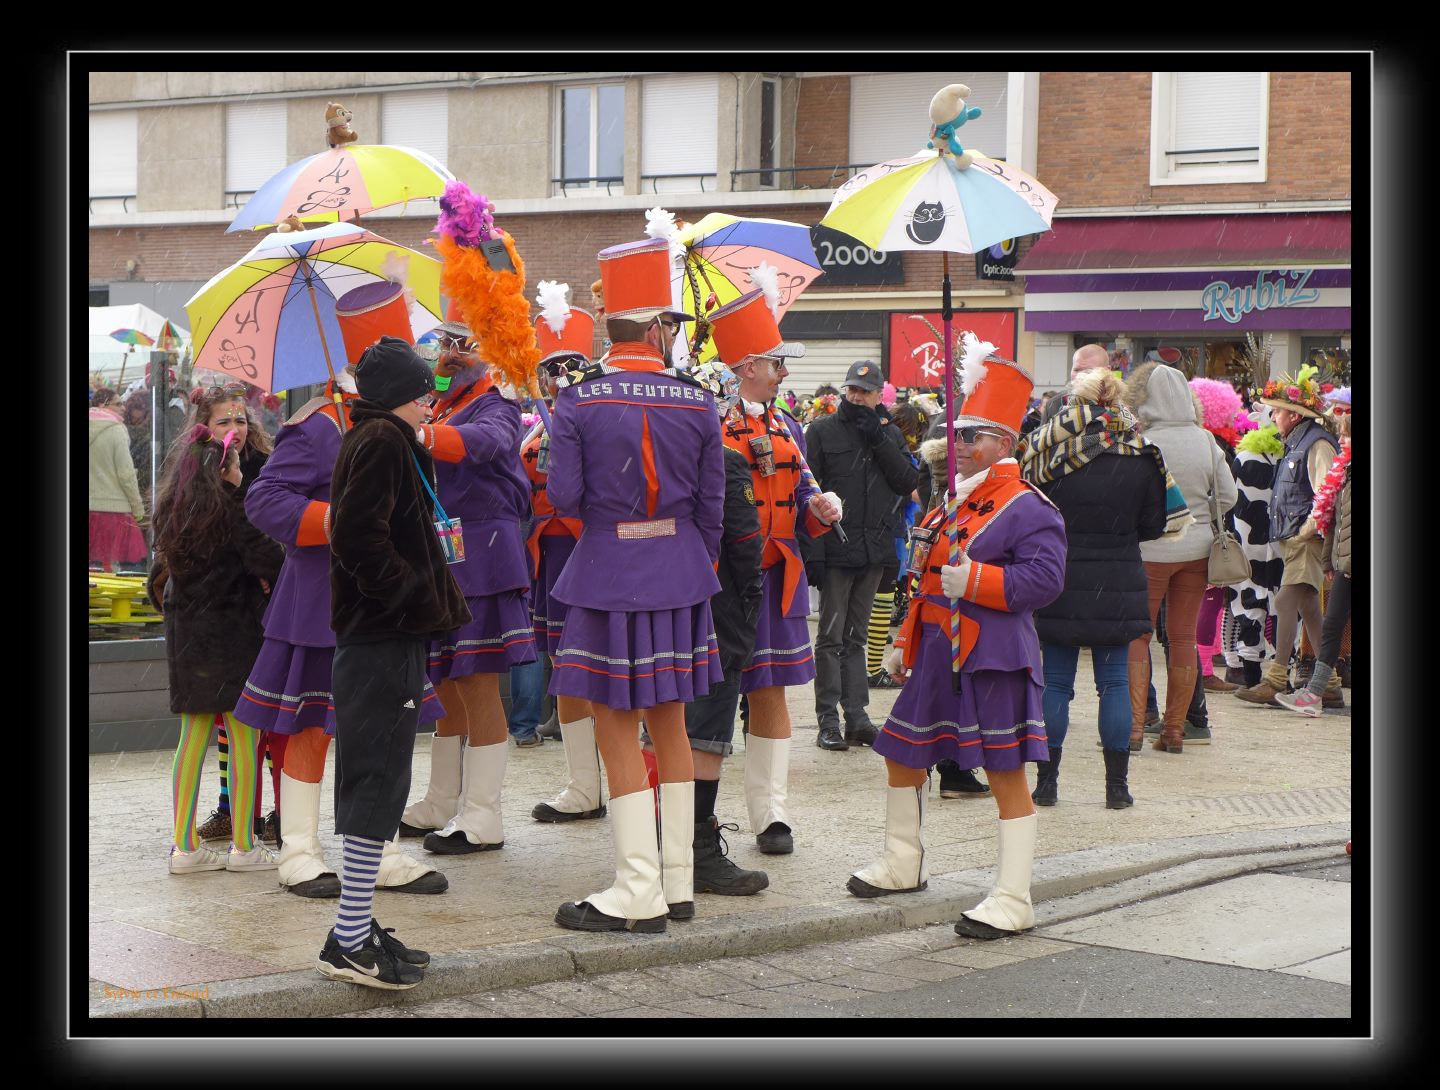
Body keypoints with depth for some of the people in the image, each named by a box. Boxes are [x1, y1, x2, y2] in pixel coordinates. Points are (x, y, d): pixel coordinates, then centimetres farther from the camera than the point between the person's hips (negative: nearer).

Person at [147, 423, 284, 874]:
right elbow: (268, 562, -16)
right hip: (233, 632, -7)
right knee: (245, 736, 0)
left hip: (186, 634, 7)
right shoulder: (232, 511, -12)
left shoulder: (174, 514, 9)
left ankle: (184, 845, 11)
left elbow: (161, 575, 14)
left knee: (193, 736, 10)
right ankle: (243, 847, 2)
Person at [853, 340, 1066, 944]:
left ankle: (1012, 900, 0)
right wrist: (905, 641, 23)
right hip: (937, 653, 9)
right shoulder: (954, 502, 17)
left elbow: (1045, 578, -21)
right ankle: (902, 864, 36)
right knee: (901, 753, 17)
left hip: (992, 660, -9)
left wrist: (976, 581, -26)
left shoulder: (1027, 508, -10)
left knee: (1005, 772, -4)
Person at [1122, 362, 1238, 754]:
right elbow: (1228, 496, 5)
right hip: (1197, 550, 5)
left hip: (1151, 549, -4)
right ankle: (1174, 731, 13)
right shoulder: (1206, 441, 1)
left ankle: (1134, 726, -1)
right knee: (1183, 637, 9)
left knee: (1137, 635, 6)